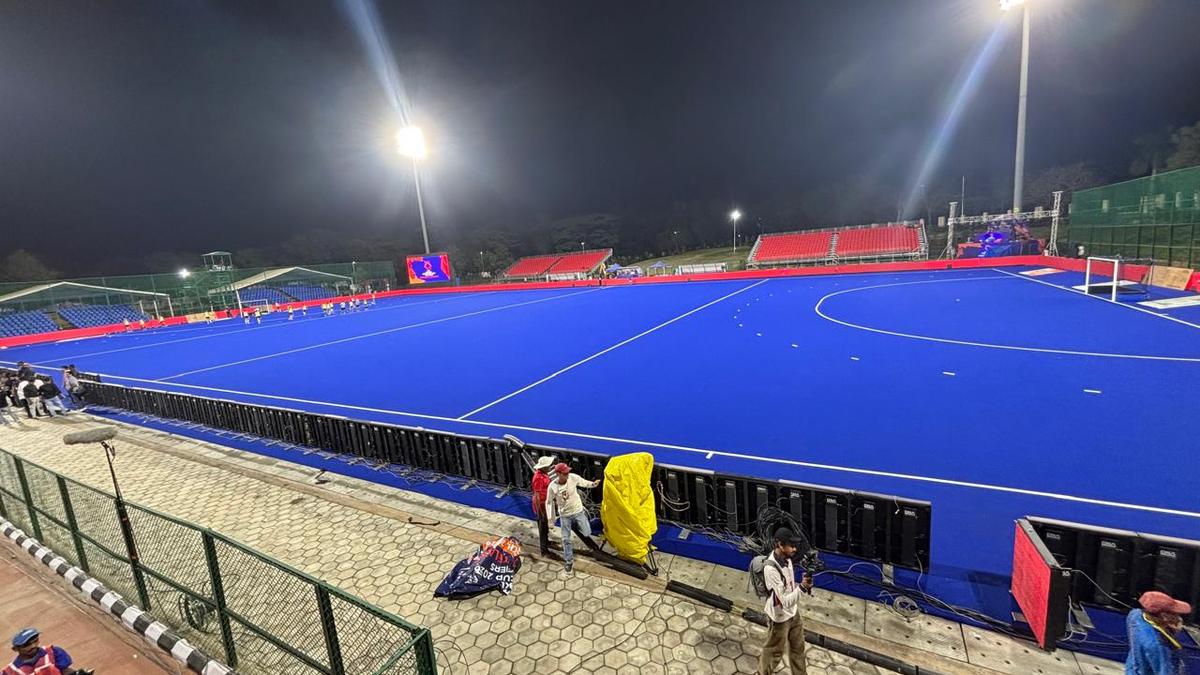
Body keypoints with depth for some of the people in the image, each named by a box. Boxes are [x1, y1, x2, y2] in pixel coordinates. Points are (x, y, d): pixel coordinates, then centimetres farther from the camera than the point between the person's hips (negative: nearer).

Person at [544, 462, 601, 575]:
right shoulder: (552, 487, -24)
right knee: (566, 539, 8)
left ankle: (585, 514, 39)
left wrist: (593, 484, -24)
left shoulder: (573, 477, -22)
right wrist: (549, 517, -11)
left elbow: (583, 483, -5)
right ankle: (568, 562, 29)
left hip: (578, 511, 1)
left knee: (587, 533, 7)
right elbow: (549, 502, -8)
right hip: (565, 515, -1)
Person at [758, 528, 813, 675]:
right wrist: (802, 587, -42)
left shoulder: (787, 558, -8)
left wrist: (804, 584, -12)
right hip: (779, 618, -7)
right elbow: (785, 602, -32)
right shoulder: (770, 568, -35)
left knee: (798, 648, 25)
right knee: (774, 652, 17)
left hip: (793, 613, 7)